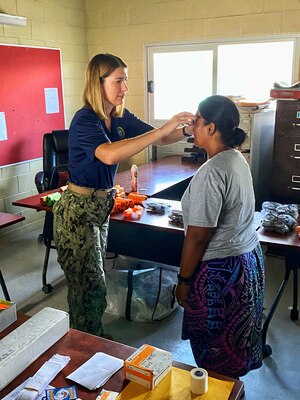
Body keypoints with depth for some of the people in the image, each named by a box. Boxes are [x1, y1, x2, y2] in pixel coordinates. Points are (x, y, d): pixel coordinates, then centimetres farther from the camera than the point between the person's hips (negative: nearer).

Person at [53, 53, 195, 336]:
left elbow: (160, 139, 3)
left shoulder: (120, 117, 2)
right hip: (79, 210, -8)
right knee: (89, 287, 2)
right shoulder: (85, 120, -22)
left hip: (101, 206, 8)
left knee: (91, 282, 20)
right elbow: (109, 154, -42)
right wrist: (164, 129, -40)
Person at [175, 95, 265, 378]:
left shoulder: (211, 172, -25)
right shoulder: (238, 159, 4)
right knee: (234, 342, 25)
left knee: (214, 349, 10)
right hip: (250, 258, 10)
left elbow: (198, 236, -23)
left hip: (221, 270, -9)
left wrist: (184, 280, -13)